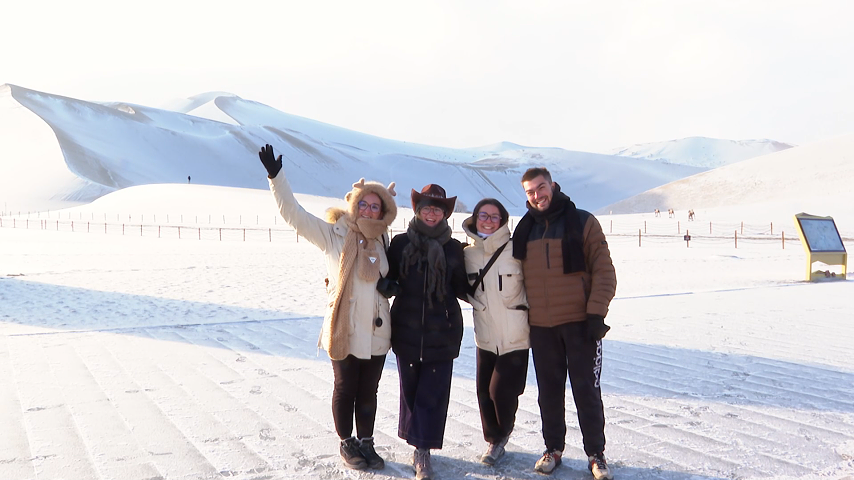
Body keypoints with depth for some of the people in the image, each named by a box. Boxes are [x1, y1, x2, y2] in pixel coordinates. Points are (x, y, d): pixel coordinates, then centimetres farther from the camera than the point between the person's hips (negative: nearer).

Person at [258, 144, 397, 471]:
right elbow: (294, 214, -14)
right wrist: (276, 177, -21)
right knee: (345, 390, 11)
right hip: (343, 330, -4)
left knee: (368, 391, 14)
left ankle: (366, 442, 30)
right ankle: (347, 444, 29)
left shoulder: (381, 240, 6)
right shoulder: (333, 234, -8)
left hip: (376, 331, 4)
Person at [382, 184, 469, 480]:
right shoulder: (401, 243, 2)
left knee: (433, 393, -1)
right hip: (407, 330, 1)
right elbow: (388, 280, 7)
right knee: (410, 389, 10)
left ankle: (423, 452, 7)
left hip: (441, 331, -1)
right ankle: (418, 442, 28)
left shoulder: (453, 248, 3)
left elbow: (461, 289, 8)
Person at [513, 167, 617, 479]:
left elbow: (604, 271, -6)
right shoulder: (524, 230, 8)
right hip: (540, 326, 3)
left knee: (587, 390, 3)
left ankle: (596, 454, 17)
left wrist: (596, 313, -13)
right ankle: (553, 448, 26)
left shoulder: (583, 222, -3)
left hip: (580, 323, -3)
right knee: (549, 391, 11)